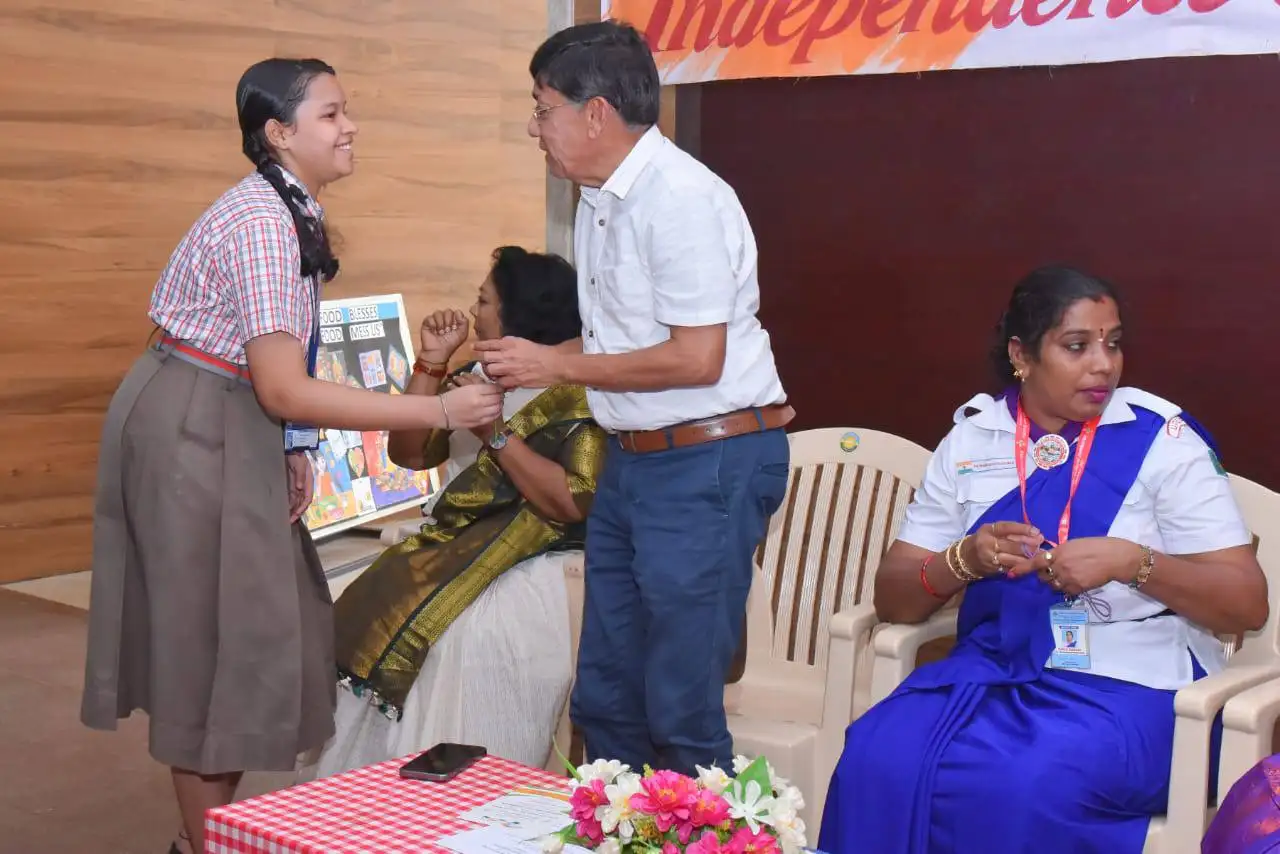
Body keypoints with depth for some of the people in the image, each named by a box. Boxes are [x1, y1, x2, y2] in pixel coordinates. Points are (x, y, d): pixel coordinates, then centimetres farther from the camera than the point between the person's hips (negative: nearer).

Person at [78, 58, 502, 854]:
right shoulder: (261, 222, -23)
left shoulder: (295, 211, 8)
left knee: (248, 627, 14)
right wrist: (439, 410, -27)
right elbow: (282, 387, -28)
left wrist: (291, 449, 7)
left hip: (226, 426, 9)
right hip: (192, 430, -9)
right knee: (216, 638, 0)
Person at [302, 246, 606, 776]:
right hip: (448, 551, 8)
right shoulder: (476, 378, 17)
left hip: (524, 569, -7)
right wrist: (431, 363, 7)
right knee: (371, 622, -10)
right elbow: (408, 454, 16)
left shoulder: (578, 396, -7)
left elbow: (572, 503, -18)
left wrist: (497, 432, -17)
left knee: (464, 632, -29)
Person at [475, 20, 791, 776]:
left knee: (681, 708, -1)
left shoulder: (680, 199, -17)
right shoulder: (600, 201, 10)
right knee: (605, 698, 16)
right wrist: (527, 364, 6)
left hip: (708, 463, -9)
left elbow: (697, 359, -22)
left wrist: (556, 367, -14)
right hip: (634, 460, 9)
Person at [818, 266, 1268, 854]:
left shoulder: (1163, 440, -3)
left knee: (1022, 789, -32)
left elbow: (1249, 603, -5)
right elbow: (893, 599, 6)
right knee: (880, 762, -25)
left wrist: (1130, 561, -21)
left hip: (1132, 681, -3)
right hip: (995, 664, 3)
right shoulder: (971, 439, 6)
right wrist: (965, 559, -15)